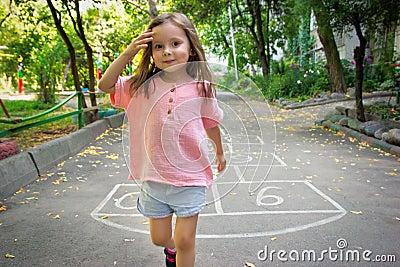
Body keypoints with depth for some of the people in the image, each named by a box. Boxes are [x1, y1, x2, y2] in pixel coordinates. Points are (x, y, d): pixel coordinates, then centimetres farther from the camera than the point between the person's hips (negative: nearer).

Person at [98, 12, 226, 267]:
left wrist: (220, 152, 22)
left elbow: (211, 123, 8)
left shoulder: (201, 87, -6)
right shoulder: (143, 85, -3)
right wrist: (128, 53, -12)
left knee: (185, 240, 6)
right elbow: (105, 85, -3)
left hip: (190, 176, -2)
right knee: (160, 238, 18)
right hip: (154, 177, 2)